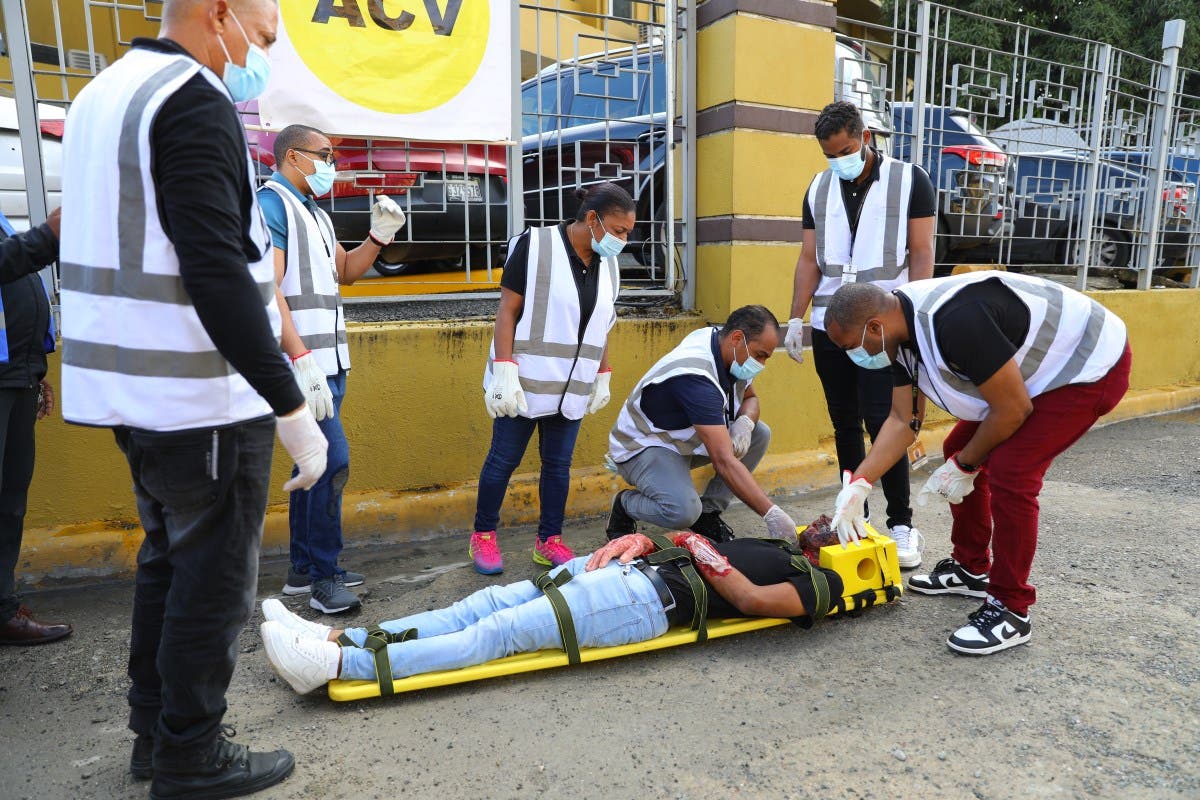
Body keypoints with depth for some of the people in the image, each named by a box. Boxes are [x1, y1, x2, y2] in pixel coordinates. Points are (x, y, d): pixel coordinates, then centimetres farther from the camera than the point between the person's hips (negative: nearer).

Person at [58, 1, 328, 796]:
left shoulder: (103, 93, 17)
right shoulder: (194, 100, -14)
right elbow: (217, 273, -24)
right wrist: (290, 404, -23)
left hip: (134, 388, 10)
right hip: (202, 398, -10)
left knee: (168, 559, 20)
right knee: (216, 579, 3)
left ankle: (153, 731, 33)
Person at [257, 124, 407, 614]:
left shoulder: (314, 213, 20)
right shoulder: (271, 202, -8)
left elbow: (345, 272, 26)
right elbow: (267, 288, -18)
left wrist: (379, 236, 10)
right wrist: (302, 359, -25)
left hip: (328, 359, 10)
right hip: (303, 361, -10)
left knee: (315, 461, 12)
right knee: (332, 462, -12)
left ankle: (303, 570, 21)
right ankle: (323, 576, 0)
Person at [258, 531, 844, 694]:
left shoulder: (821, 584, 5)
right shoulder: (780, 549, 29)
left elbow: (751, 599, -13)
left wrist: (703, 550, -5)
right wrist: (632, 543, 8)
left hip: (651, 599, -8)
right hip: (639, 570, 8)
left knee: (499, 631, -17)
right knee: (489, 603, -4)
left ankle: (337, 665, -18)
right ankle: (338, 639, -6)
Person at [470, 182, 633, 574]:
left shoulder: (607, 264, 7)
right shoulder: (534, 245, -12)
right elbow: (508, 310, -12)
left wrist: (603, 377, 15)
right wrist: (504, 371, -17)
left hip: (572, 388, 5)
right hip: (525, 381, -5)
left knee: (558, 463, 10)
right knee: (504, 459, 5)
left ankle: (549, 541, 22)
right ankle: (483, 536, 22)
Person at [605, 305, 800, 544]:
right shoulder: (695, 377, -35)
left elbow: (750, 398, 9)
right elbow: (724, 460, -40)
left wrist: (745, 423, -16)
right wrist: (771, 513, -39)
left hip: (686, 440, 9)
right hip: (644, 445, -9)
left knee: (760, 434, -6)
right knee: (683, 512, -34)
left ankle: (709, 512, 3)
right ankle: (624, 505, 0)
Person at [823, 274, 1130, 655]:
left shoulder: (953, 320, -35)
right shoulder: (903, 329, -5)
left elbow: (1014, 409, -26)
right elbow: (903, 421, 1)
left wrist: (964, 466, -10)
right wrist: (858, 485, -4)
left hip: (1093, 365, -9)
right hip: (1040, 366, 10)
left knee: (1009, 473, -19)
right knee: (958, 450, 10)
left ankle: (1010, 611, -4)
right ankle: (971, 569, 25)